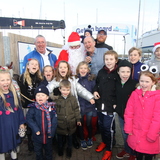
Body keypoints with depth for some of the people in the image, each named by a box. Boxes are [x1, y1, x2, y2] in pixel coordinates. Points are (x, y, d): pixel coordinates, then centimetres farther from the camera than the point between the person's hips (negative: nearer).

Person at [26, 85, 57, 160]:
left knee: (48, 149, 24)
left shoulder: (51, 107, -12)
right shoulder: (33, 108, -13)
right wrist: (35, 129, -22)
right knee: (38, 151, 22)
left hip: (48, 134, 1)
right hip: (37, 134, 0)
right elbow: (28, 118, -15)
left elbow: (54, 120, -12)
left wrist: (51, 132, -15)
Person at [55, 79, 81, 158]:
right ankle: (60, 148, 45)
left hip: (71, 123, 1)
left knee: (70, 137, 20)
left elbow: (76, 110, 1)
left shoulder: (73, 99, -7)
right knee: (60, 137, 19)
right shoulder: (57, 99, -11)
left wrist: (78, 119, 3)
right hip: (60, 123, 0)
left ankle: (69, 149, 43)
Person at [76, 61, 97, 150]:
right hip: (79, 106, 0)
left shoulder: (91, 79, -7)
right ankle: (82, 140, 40)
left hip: (89, 106, 0)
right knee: (81, 124, 16)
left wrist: (93, 99, -7)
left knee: (89, 124, 16)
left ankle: (90, 138, 44)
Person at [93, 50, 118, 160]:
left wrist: (116, 103, -13)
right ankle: (104, 142, 43)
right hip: (100, 104, 5)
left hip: (111, 106, -5)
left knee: (108, 127, 4)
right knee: (101, 125, 19)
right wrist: (95, 91, 1)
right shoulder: (101, 72, 5)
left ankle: (109, 149, 24)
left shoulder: (118, 73, -10)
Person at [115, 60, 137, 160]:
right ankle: (127, 150, 46)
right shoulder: (117, 83, -3)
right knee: (124, 134, 22)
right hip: (121, 114, 5)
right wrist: (115, 105, 5)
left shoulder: (135, 84, -19)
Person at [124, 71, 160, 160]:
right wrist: (128, 128, -3)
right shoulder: (135, 93, -2)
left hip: (150, 134, -2)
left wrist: (152, 135, -10)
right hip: (135, 133, 2)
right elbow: (128, 112, -2)